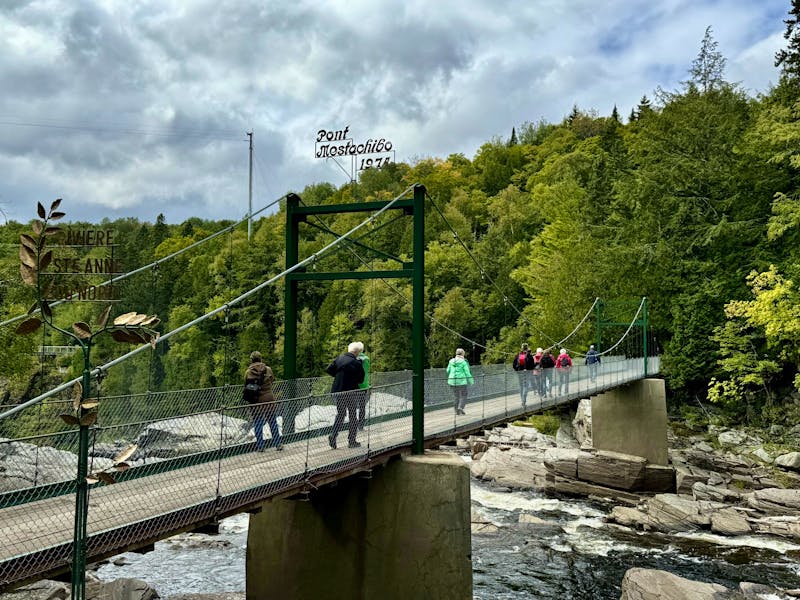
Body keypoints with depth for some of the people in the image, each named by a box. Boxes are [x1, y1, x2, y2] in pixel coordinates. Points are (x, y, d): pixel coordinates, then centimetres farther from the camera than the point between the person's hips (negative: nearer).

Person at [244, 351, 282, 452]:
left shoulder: (248, 372, -5)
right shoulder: (268, 370, -5)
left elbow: (246, 387, 1)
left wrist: (248, 399, 14)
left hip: (256, 402, -1)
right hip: (269, 400, 1)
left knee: (258, 424, 8)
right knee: (273, 423, 11)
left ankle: (260, 446, 9)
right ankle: (278, 444, 14)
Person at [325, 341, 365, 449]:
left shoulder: (339, 358, -1)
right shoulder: (357, 363, -14)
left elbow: (328, 369, 1)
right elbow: (361, 379, -6)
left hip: (337, 391, 5)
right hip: (350, 392, -4)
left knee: (340, 415, 17)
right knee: (352, 417, 9)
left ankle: (333, 435, 0)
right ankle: (351, 441, 12)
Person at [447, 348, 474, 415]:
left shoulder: (451, 361, 3)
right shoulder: (463, 362, -10)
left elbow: (448, 371, 9)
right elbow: (467, 372, -9)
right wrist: (471, 381, 3)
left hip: (453, 381, 5)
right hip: (461, 381, -5)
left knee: (456, 396, 15)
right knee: (463, 396, 4)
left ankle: (457, 411, 13)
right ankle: (460, 407, -17)